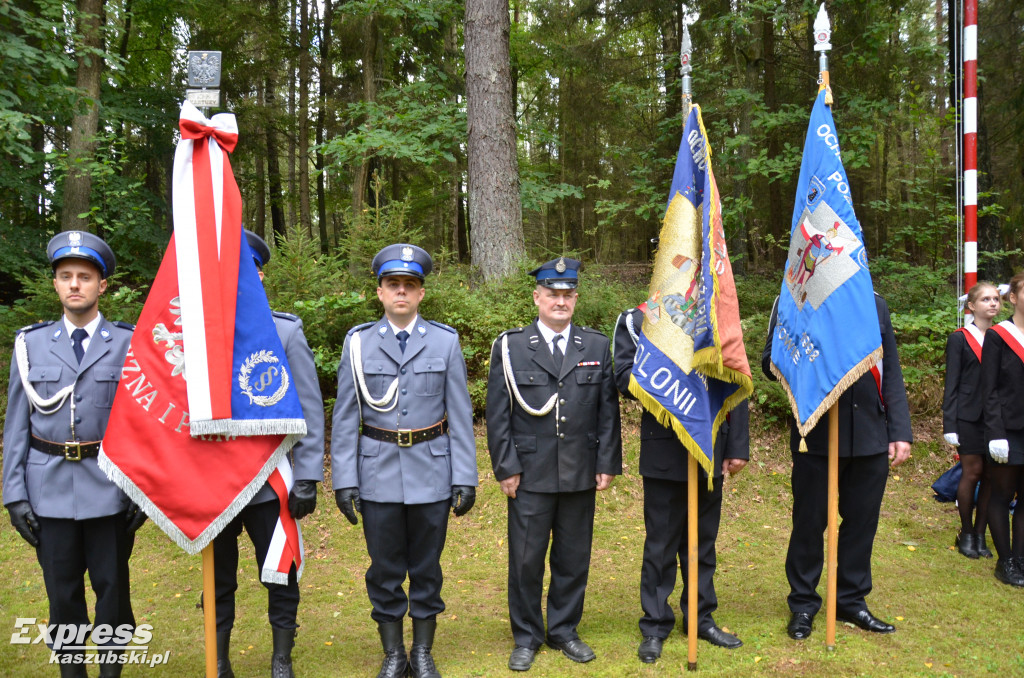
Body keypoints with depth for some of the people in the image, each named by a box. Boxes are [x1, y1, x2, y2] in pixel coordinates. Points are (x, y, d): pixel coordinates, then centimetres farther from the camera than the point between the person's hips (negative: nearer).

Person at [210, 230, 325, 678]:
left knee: (280, 576, 8)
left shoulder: (285, 332, 0)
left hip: (269, 483, -1)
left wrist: (307, 478, -6)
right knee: (217, 581, 13)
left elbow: (309, 411, -1)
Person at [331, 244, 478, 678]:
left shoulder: (446, 341, 1)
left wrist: (465, 477, -3)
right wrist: (344, 479, -4)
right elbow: (345, 418, 1)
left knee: (426, 567, 11)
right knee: (384, 569, 9)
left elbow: (461, 415, 1)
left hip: (431, 474, 0)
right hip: (378, 475, 0)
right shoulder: (358, 342, 1)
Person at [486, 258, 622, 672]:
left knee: (574, 558, 11)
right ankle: (525, 638, 22)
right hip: (530, 476, -2)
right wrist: (506, 468, -5)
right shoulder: (510, 347, 1)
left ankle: (564, 631, 28)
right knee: (526, 559, 5)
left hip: (580, 477, 2)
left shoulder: (597, 347, 7)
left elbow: (608, 410, 7)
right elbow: (498, 415, 0)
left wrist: (607, 464, 2)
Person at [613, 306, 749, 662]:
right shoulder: (635, 321, 1)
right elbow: (624, 379, -8)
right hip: (664, 450, -3)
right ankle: (655, 626, 19)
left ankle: (702, 617, 28)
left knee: (703, 539, 14)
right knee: (660, 543, 6)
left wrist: (738, 447, 2)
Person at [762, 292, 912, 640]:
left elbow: (891, 373, 10)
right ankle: (803, 605, 23)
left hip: (871, 437, 4)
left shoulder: (875, 305, 10)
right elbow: (770, 364, -3)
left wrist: (900, 432, 4)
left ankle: (851, 601, 29)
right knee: (810, 523, 7)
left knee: (862, 521, 11)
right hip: (815, 438, -3)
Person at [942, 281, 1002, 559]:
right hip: (969, 417, -4)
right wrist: (949, 424, -7)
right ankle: (966, 533, 13)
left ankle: (980, 535, 13)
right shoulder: (960, 339, 1)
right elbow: (952, 384, -1)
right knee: (972, 473, -2)